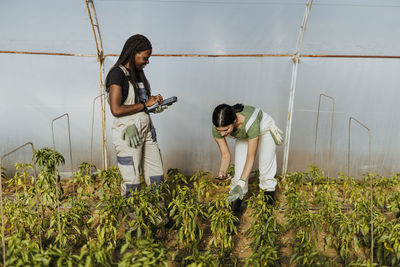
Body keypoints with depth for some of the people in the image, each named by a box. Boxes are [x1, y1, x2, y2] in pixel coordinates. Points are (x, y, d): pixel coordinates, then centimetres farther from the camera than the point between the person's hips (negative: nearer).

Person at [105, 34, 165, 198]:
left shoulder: (138, 72, 13)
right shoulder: (118, 73, -11)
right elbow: (116, 110, -19)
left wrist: (153, 100, 6)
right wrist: (145, 104, -13)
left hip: (146, 129, 8)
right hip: (127, 133, -8)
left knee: (157, 177, 10)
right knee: (132, 184, 2)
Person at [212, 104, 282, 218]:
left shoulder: (250, 122, -45)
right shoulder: (218, 128, -33)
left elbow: (251, 157, -38)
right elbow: (225, 154, -22)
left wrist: (241, 184, -44)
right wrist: (222, 173, -41)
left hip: (264, 129, -3)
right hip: (243, 136, 3)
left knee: (266, 172, -5)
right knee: (239, 173, -6)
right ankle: (233, 215, 1)